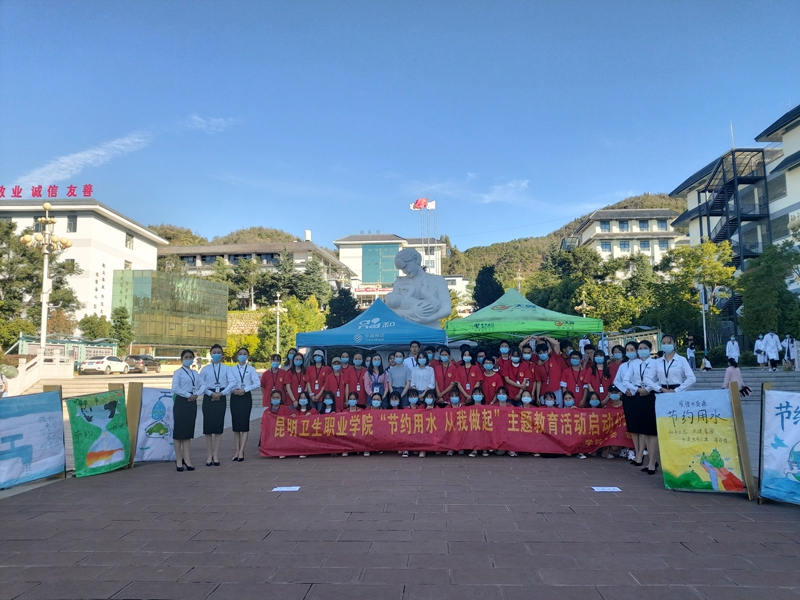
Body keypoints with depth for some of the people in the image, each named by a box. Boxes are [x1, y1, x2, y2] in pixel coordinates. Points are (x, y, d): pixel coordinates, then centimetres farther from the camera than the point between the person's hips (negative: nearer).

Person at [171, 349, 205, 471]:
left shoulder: (194, 373, 14)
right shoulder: (178, 372, -4)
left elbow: (203, 386, 8)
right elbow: (175, 388, -15)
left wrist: (196, 394, -9)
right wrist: (188, 395, -15)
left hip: (192, 403, 6)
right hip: (181, 402, -6)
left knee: (188, 431, 8)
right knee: (178, 430, -1)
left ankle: (186, 458, 12)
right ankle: (179, 460, 4)